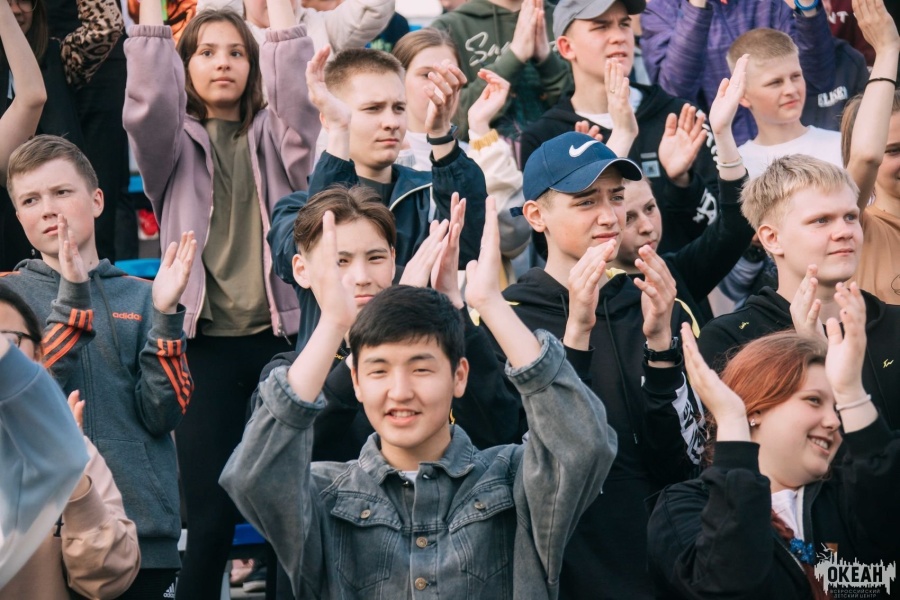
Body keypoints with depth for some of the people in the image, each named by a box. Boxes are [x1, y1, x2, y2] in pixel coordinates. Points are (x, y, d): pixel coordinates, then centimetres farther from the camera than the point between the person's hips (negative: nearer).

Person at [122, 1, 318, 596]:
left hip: (283, 335, 1)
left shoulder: (273, 137, 12)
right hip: (206, 344, -1)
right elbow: (149, 101, -11)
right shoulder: (174, 144, 10)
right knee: (211, 513, -6)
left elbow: (299, 93, -8)